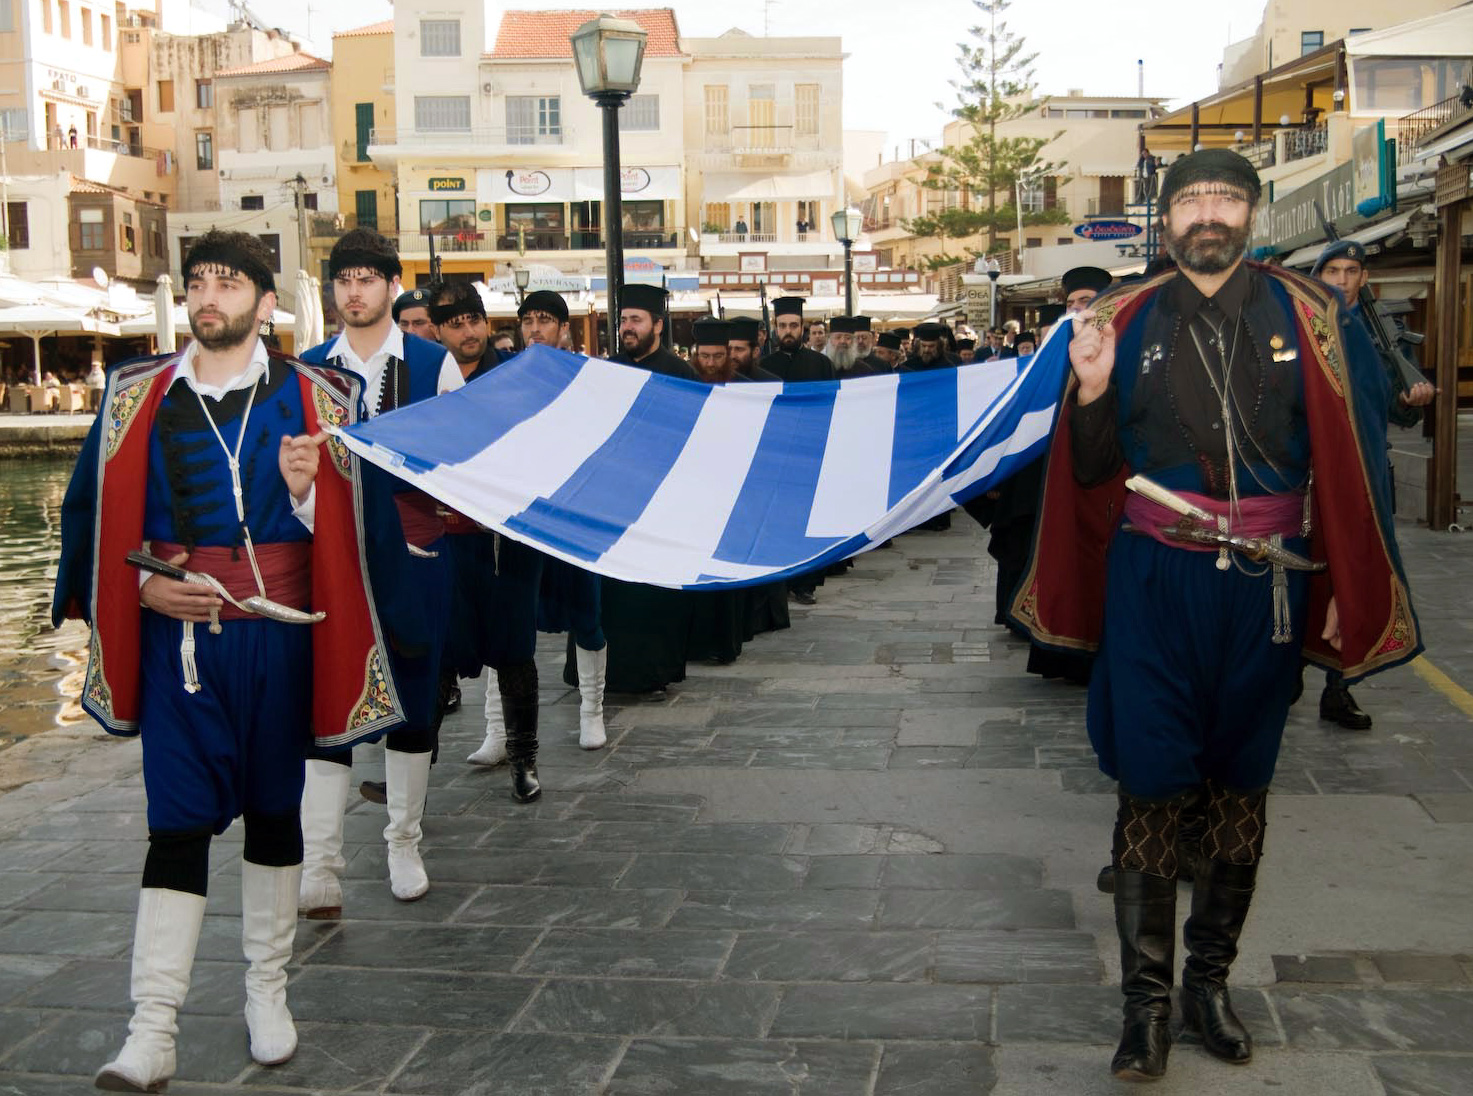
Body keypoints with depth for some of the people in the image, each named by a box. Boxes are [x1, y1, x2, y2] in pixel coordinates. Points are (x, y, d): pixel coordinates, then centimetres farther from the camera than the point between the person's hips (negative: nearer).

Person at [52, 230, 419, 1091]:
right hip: (175, 632, 0)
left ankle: (268, 990, 26)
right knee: (178, 822, -2)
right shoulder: (141, 397, 5)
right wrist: (143, 581, -5)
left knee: (273, 809, 11)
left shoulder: (311, 398, 0)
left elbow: (352, 525, 0)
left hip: (275, 633, 0)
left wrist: (306, 490, -20)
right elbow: (99, 514, 11)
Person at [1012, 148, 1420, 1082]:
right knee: (1152, 784, -1)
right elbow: (1090, 473, 3)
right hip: (1155, 584, -1)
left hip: (1265, 586, 1)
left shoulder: (1308, 318, 0)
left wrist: (1348, 588, -2)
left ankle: (1211, 977, 26)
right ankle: (1147, 999, 10)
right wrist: (1090, 392, -15)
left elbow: (1350, 461, 2)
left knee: (1241, 782, 11)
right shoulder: (1129, 321, 1)